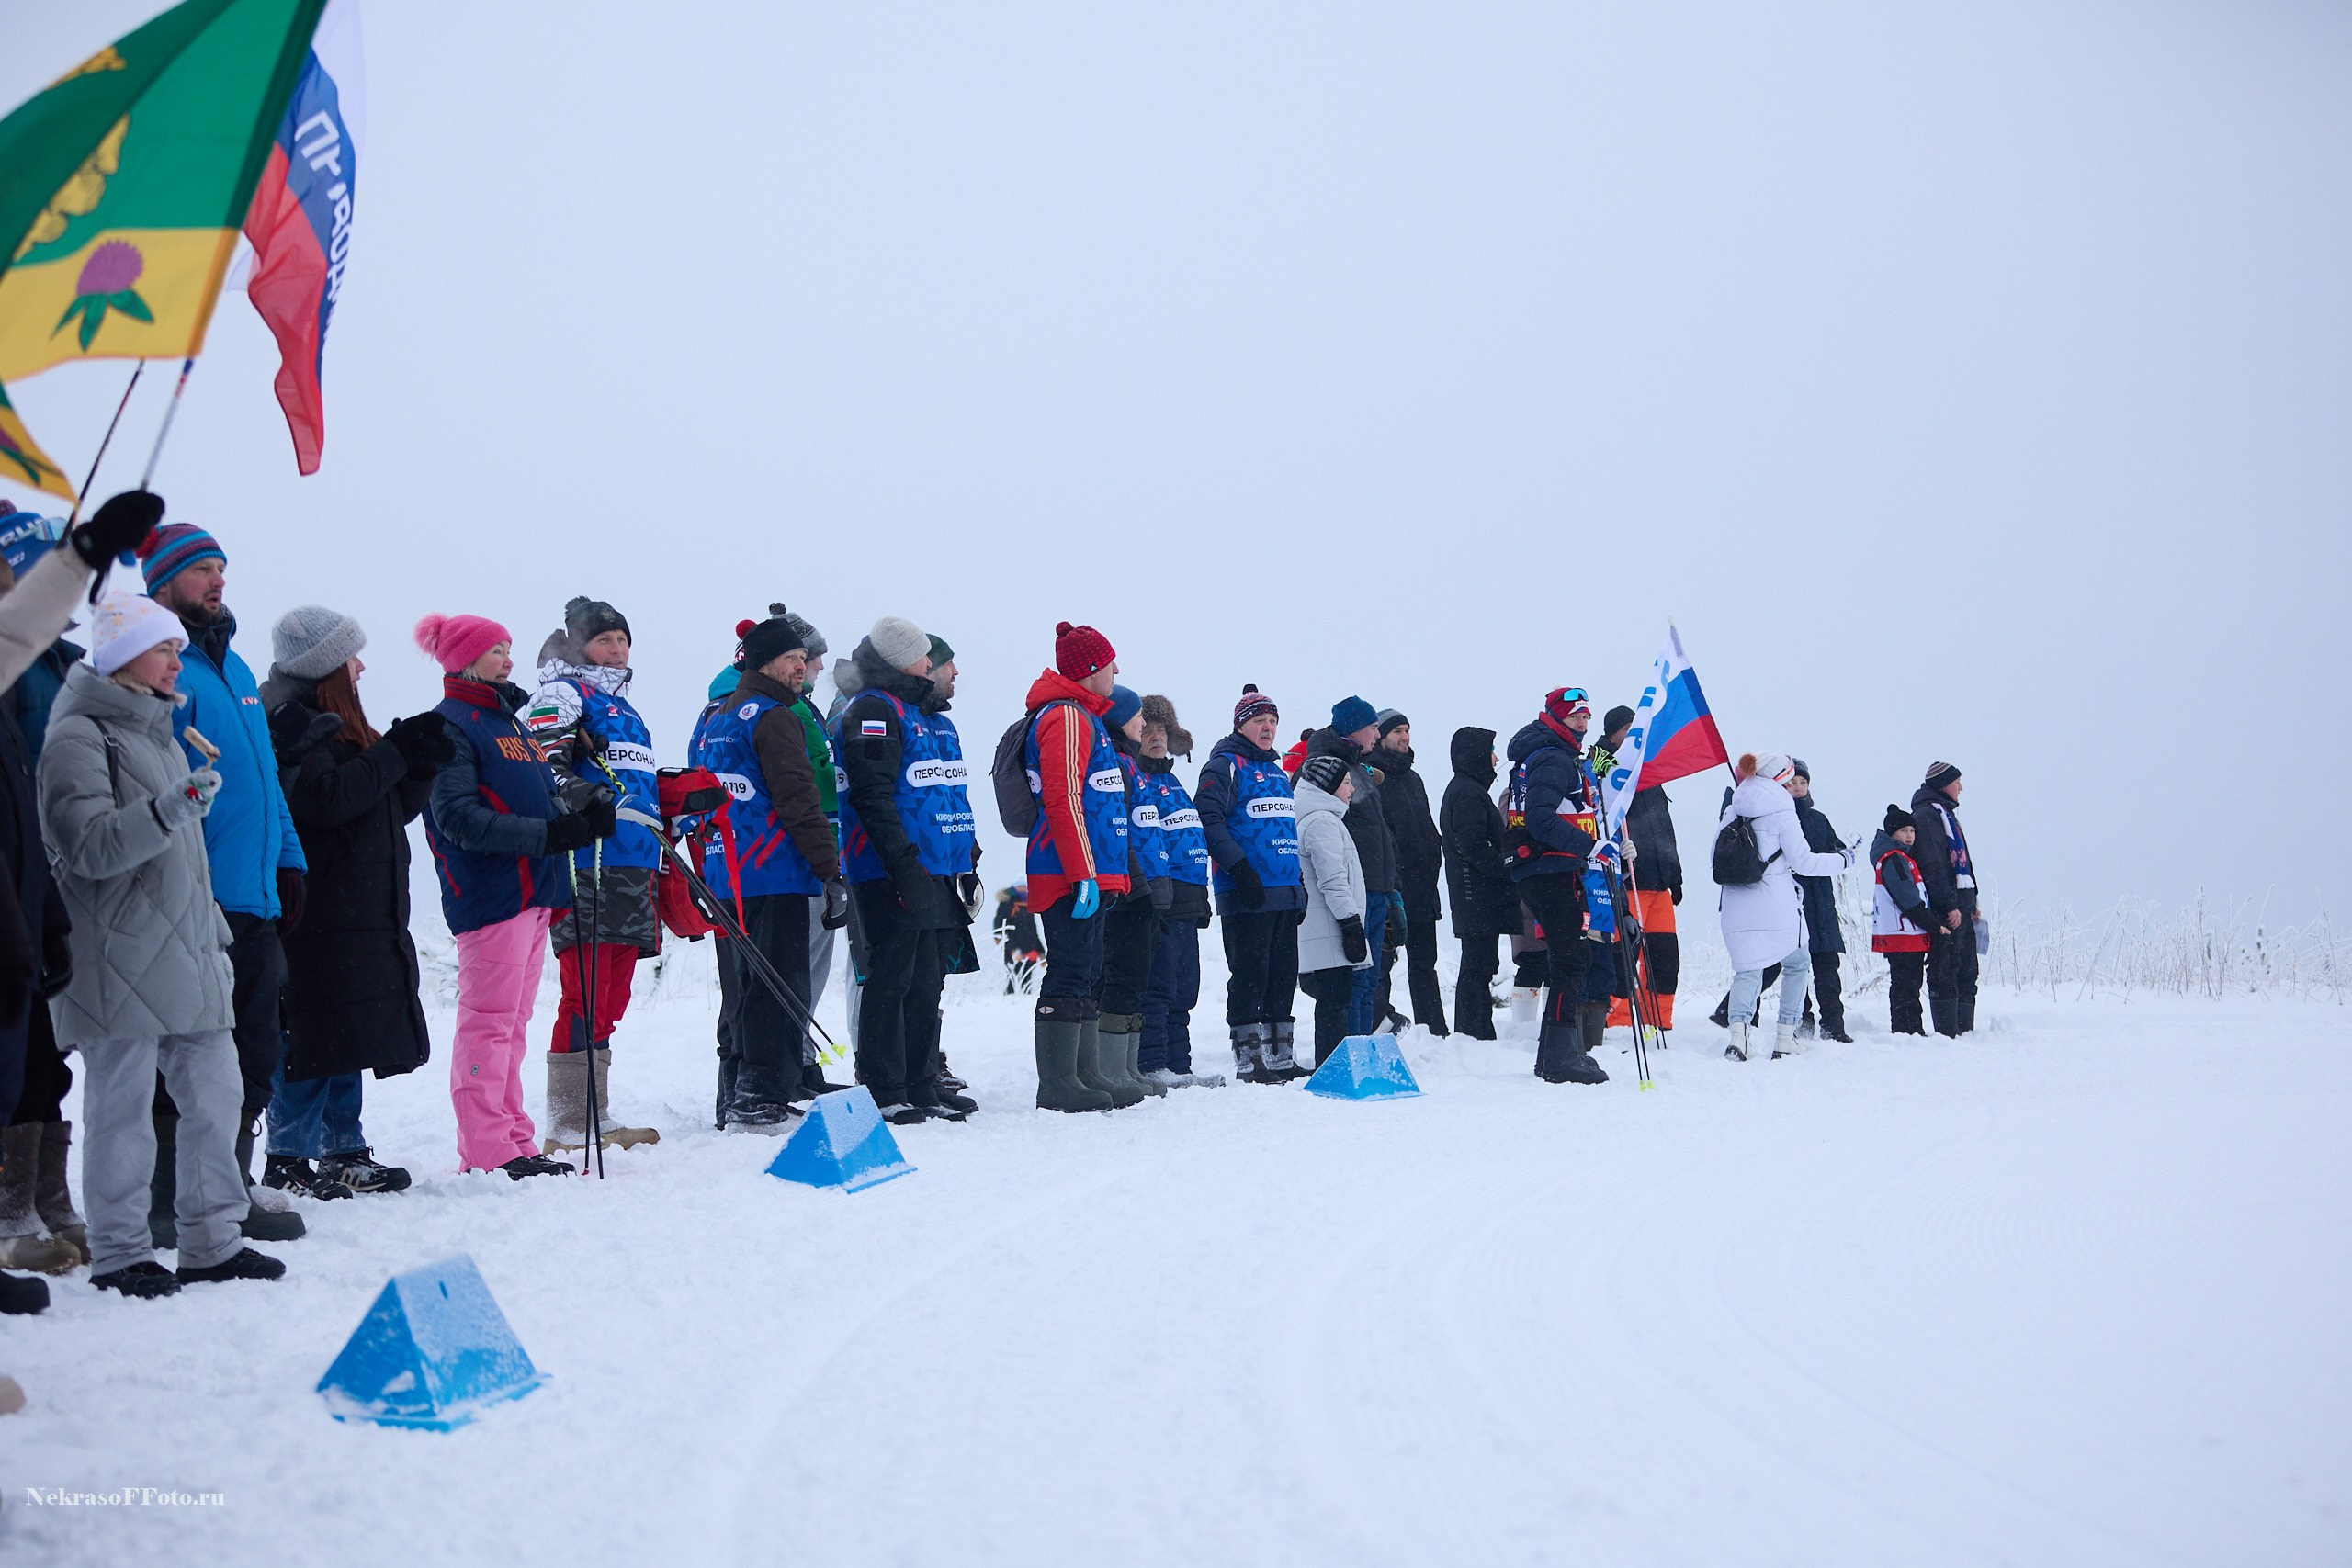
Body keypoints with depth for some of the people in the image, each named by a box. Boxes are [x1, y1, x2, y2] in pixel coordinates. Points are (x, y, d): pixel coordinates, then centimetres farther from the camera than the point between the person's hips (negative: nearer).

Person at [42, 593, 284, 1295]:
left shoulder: (156, 729, 20)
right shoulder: (79, 736, -8)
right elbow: (90, 846, -20)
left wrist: (213, 934, 26)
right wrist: (170, 807, -32)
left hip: (185, 958, 8)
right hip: (119, 965, -8)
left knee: (216, 1093, 6)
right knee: (122, 1107, -3)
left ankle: (211, 1242, 15)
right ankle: (119, 1254, 7)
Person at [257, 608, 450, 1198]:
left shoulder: (334, 722, 22)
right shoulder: (291, 722, -9)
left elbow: (393, 809, 21)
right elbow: (323, 797, -23)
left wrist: (419, 765, 2)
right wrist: (394, 755, -14)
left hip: (362, 912, 10)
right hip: (317, 916, -10)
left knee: (350, 1036, 12)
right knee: (310, 1037, -9)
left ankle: (346, 1153, 18)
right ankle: (289, 1161, -5)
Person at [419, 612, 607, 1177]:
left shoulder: (510, 722, 21)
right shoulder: (450, 725, -7)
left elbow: (542, 802, 22)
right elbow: (459, 819, -17)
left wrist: (583, 819, 0)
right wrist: (546, 834, -23)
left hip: (533, 892, 9)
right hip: (489, 893, -9)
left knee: (512, 1023, 12)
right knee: (488, 1019, -7)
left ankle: (513, 1142, 16)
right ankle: (485, 1149, -5)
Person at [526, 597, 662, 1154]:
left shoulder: (621, 705, 28)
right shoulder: (561, 694, 0)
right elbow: (544, 764, -16)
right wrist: (575, 795, -30)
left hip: (632, 867, 9)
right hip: (588, 865, -9)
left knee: (612, 998, 11)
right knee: (586, 995, -11)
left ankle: (597, 1116, 17)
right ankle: (567, 1122, -9)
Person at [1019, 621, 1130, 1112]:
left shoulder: (1084, 717, 22)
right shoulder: (1066, 717, -11)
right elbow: (1062, 800, -19)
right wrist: (1083, 874, -23)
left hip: (1091, 873, 11)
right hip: (1072, 874, -11)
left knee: (1088, 978, 12)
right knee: (1069, 975, -10)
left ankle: (1086, 1077, 16)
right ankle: (1057, 1085, -9)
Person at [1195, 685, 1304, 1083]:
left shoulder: (1278, 772, 21)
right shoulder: (1226, 765, -4)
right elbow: (1208, 819, -15)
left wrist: (1300, 882, 21)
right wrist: (1240, 868, -21)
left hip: (1285, 894, 8)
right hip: (1246, 892, -8)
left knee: (1283, 974, 9)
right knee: (1249, 975, -6)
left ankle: (1279, 1056, 15)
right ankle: (1248, 1060, -3)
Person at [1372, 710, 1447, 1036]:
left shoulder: (1413, 778, 21)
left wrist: (1433, 858, 12)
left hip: (1421, 885, 8)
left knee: (1424, 960, 10)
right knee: (1383, 958, -6)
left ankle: (1434, 1030, 12)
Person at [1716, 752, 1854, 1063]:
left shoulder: (1732, 811, 10)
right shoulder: (1781, 812, -7)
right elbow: (1803, 861, -8)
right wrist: (1843, 859, 5)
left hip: (1737, 907, 4)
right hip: (1777, 906, -4)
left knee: (1748, 969, 3)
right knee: (1796, 964, 16)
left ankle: (1738, 1028, -23)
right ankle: (1786, 1037, 10)